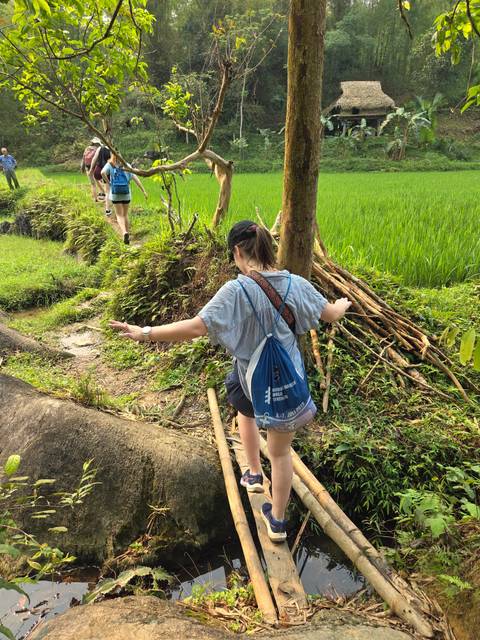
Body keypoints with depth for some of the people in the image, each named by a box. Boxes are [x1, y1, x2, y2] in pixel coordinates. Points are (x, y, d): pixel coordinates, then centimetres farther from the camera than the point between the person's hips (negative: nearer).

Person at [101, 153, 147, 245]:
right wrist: (143, 191, 0)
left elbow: (103, 173, -15)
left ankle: (124, 232, -21)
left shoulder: (109, 165, 5)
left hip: (115, 193, -2)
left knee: (119, 215, 5)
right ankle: (127, 235, 17)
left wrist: (109, 183, -1)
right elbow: (135, 178, 2)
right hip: (126, 193, 2)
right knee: (125, 215, 16)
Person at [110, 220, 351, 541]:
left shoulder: (237, 290, -23)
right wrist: (344, 304, 28)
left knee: (245, 410, 36)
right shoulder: (296, 284, -9)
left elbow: (196, 327, -28)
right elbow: (332, 313, 4)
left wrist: (144, 333, -20)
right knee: (281, 452, 19)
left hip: (251, 382, -3)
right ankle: (278, 521, 36)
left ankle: (254, 474, 46)